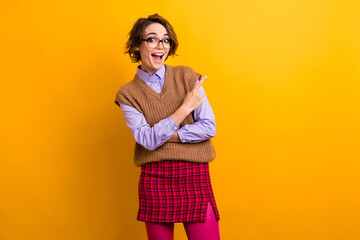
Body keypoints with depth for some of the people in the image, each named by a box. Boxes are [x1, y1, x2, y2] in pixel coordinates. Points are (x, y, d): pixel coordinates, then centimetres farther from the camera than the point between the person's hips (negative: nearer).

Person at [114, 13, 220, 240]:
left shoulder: (187, 76, 2)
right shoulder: (128, 93, 2)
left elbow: (209, 128, -4)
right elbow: (148, 140, -10)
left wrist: (162, 135, -8)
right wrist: (185, 108, -14)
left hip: (196, 178, 0)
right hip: (155, 179, 0)